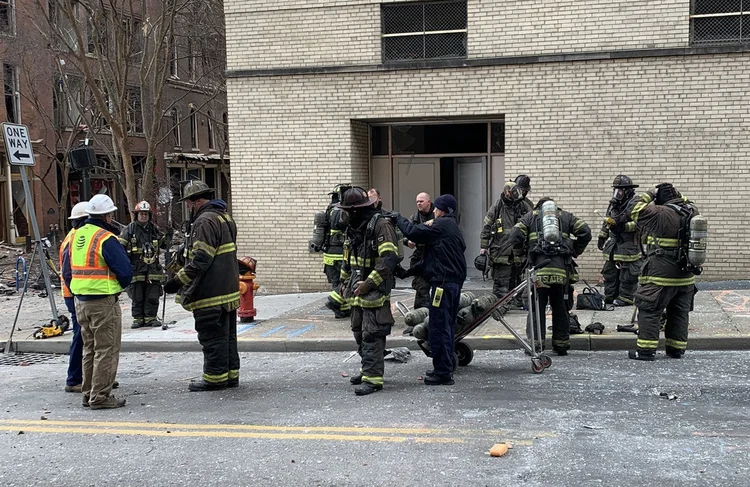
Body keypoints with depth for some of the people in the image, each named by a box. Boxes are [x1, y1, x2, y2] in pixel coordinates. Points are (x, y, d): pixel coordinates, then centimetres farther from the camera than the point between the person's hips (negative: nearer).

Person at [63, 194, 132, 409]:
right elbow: (125, 270, -16)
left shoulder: (76, 237, 10)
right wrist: (121, 286, 5)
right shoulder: (106, 239, -15)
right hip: (103, 302, -8)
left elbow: (67, 270, 16)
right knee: (106, 351, 0)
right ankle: (100, 396, 2)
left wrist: (78, 291, 18)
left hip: (80, 301, 8)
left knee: (89, 349, 18)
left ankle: (88, 394, 24)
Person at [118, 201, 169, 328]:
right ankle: (138, 318, 12)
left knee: (152, 296, 3)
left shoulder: (154, 229, 11)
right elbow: (120, 246, 0)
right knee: (137, 296, 4)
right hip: (136, 269, -2)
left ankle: (150, 317, 12)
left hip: (153, 269, 3)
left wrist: (168, 236, 4)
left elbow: (163, 243, 23)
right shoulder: (130, 229, 1)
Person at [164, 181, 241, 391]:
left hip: (211, 294, -10)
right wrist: (186, 255, 21)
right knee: (227, 335, 15)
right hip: (229, 289, 10)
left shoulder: (205, 221, -17)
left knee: (212, 336, -1)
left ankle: (215, 377, 7)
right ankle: (231, 374, 22)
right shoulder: (225, 217, 14)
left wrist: (178, 280, -20)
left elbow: (201, 259, -24)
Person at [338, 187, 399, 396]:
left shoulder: (381, 225, -14)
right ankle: (368, 369, 30)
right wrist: (344, 280, 20)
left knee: (372, 335, -9)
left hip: (375, 290, -9)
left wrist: (369, 283, -22)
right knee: (359, 332, 16)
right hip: (357, 290, 9)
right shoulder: (354, 226, 14)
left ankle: (373, 378, -5)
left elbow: (389, 258, -22)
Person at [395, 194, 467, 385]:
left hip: (443, 282, -11)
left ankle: (443, 372, -4)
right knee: (447, 325, 17)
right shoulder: (453, 226, 21)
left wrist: (399, 219, 0)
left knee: (439, 327, -7)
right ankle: (447, 366, 26)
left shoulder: (442, 225, -11)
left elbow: (414, 232, -15)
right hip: (455, 281, 11)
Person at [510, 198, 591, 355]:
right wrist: (576, 251, 20)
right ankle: (561, 345, 15)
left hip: (539, 267, -1)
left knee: (537, 306, 2)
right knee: (560, 307, 11)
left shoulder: (530, 216, 19)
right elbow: (585, 232, 9)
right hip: (562, 269, 2)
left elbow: (515, 237, 5)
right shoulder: (565, 216, 22)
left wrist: (526, 246, 23)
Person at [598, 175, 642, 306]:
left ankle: (626, 298, 6)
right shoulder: (613, 204, 13)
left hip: (629, 245, -8)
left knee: (627, 273, -3)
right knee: (610, 271, 13)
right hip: (614, 243, 8)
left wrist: (624, 226, -29)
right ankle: (610, 295, 23)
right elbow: (607, 221, 23)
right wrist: (602, 237, 22)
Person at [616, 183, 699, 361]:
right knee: (680, 313, 16)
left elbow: (635, 209, -8)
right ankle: (677, 348, 24)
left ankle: (646, 350, 2)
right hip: (686, 276, 7)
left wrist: (650, 193, 1)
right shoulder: (692, 212, 3)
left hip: (661, 274, -7)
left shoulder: (661, 214, -17)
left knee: (649, 310, 2)